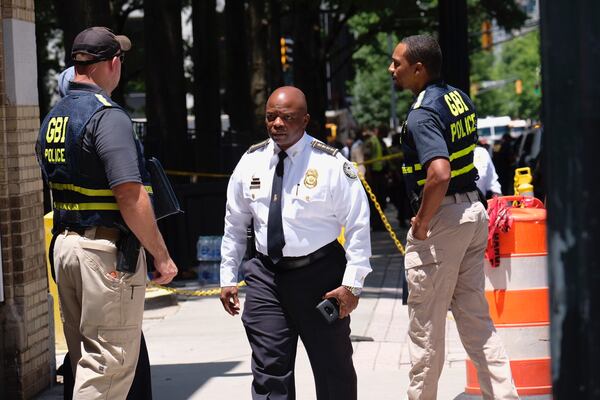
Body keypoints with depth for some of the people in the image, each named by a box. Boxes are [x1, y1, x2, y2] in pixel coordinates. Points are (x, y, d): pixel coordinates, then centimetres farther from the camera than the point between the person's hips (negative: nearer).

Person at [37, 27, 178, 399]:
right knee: (110, 361, -6)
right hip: (108, 249, -9)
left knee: (85, 359, 15)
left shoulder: (53, 117, 12)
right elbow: (130, 196, -21)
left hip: (64, 243, 9)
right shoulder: (107, 116, -15)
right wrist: (162, 255, -15)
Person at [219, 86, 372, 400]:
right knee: (269, 371, -1)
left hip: (320, 278, -3)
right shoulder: (251, 163, 4)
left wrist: (352, 283, -11)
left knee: (333, 369, 9)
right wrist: (227, 277, 11)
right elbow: (234, 224, 13)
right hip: (267, 277, 3)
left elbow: (358, 225, -6)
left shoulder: (330, 164, -9)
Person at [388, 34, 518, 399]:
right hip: (474, 209, 9)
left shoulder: (423, 114, -20)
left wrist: (421, 223, -20)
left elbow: (439, 174, -33)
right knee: (476, 317, 13)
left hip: (441, 218, -9)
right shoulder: (460, 98, 9)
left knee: (426, 326, 5)